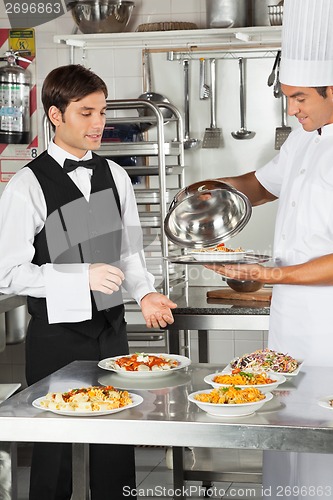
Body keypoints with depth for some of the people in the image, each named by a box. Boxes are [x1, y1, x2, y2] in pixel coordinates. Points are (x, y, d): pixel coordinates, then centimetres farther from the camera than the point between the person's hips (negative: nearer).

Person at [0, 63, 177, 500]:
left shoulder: (115, 176, 7)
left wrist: (145, 293, -4)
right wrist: (83, 277, -19)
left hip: (112, 330, 5)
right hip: (57, 337, -5)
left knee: (117, 450, 12)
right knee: (54, 451, 7)